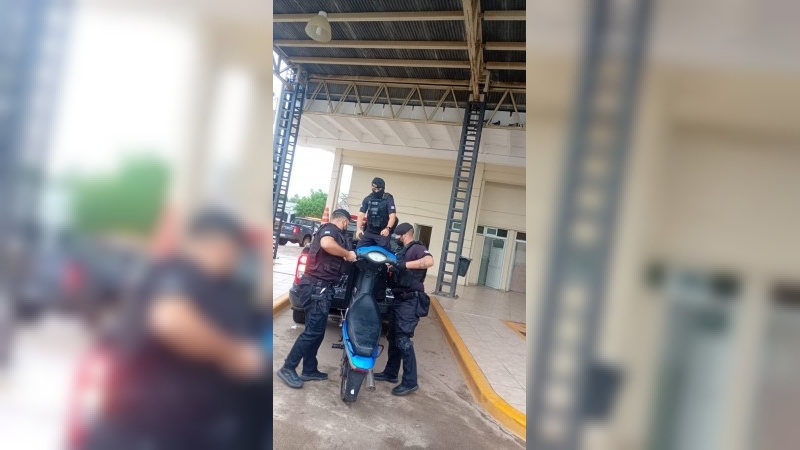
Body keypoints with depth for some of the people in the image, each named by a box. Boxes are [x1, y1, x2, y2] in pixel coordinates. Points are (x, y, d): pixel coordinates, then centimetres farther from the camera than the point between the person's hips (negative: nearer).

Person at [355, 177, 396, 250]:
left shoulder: (388, 199, -6)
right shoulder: (367, 199, 6)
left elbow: (392, 216, -16)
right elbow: (361, 214, 1)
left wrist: (388, 229, -33)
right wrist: (358, 229, -15)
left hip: (383, 233, -4)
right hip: (368, 231, 4)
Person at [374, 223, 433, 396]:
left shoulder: (417, 248, -9)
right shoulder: (402, 251, 20)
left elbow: (429, 261, -29)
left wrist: (404, 265, -30)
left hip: (410, 301, -10)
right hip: (398, 299, 10)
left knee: (403, 339, -11)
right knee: (393, 337, 15)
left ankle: (410, 382, -4)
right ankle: (391, 373, 28)